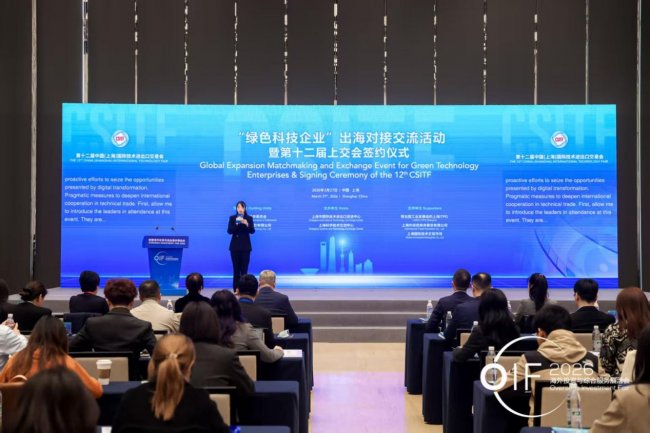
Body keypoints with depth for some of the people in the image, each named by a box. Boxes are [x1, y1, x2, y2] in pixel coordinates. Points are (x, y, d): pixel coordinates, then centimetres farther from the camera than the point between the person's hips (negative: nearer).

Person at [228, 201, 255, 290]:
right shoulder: (232, 218, 3)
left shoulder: (249, 218, 2)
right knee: (236, 268, 1)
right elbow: (229, 231, -5)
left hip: (245, 246, 0)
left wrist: (247, 224, -26)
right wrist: (236, 224, -22)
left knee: (244, 268, -3)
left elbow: (252, 231, -7)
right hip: (235, 246, 0)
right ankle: (236, 289, 5)